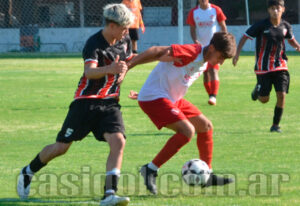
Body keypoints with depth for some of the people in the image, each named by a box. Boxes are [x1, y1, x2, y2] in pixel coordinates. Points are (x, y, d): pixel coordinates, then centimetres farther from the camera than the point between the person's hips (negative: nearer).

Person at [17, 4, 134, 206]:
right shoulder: (94, 43, -19)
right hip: (86, 101, -5)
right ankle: (28, 172, 30)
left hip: (110, 103, 5)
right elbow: (90, 72, -37)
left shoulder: (124, 40, 3)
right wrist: (109, 70, -56)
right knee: (61, 147, 3)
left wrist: (121, 72, 7)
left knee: (118, 142, -21)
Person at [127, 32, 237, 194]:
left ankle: (207, 176, 21)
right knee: (187, 131, -23)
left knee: (205, 126, 11)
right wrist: (128, 66, -23)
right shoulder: (192, 52, -21)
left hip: (173, 98, 10)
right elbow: (157, 52, -22)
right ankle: (151, 170, -15)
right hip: (153, 97, -10)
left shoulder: (205, 63, 10)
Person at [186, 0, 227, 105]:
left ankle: (213, 97, -23)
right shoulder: (193, 12, 2)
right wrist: (195, 40, -14)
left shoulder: (216, 10, -3)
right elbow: (192, 29, 5)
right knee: (205, 73, 9)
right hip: (201, 47, 3)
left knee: (213, 70, -17)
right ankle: (210, 95, 23)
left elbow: (223, 27, 3)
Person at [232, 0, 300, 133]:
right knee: (264, 100, 1)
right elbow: (245, 37, -5)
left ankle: (276, 125, 4)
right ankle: (258, 90, 39)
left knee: (281, 95, -12)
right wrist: (237, 53, -16)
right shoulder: (261, 25, -11)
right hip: (263, 67, -2)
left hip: (280, 66, 2)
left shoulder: (285, 26, 1)